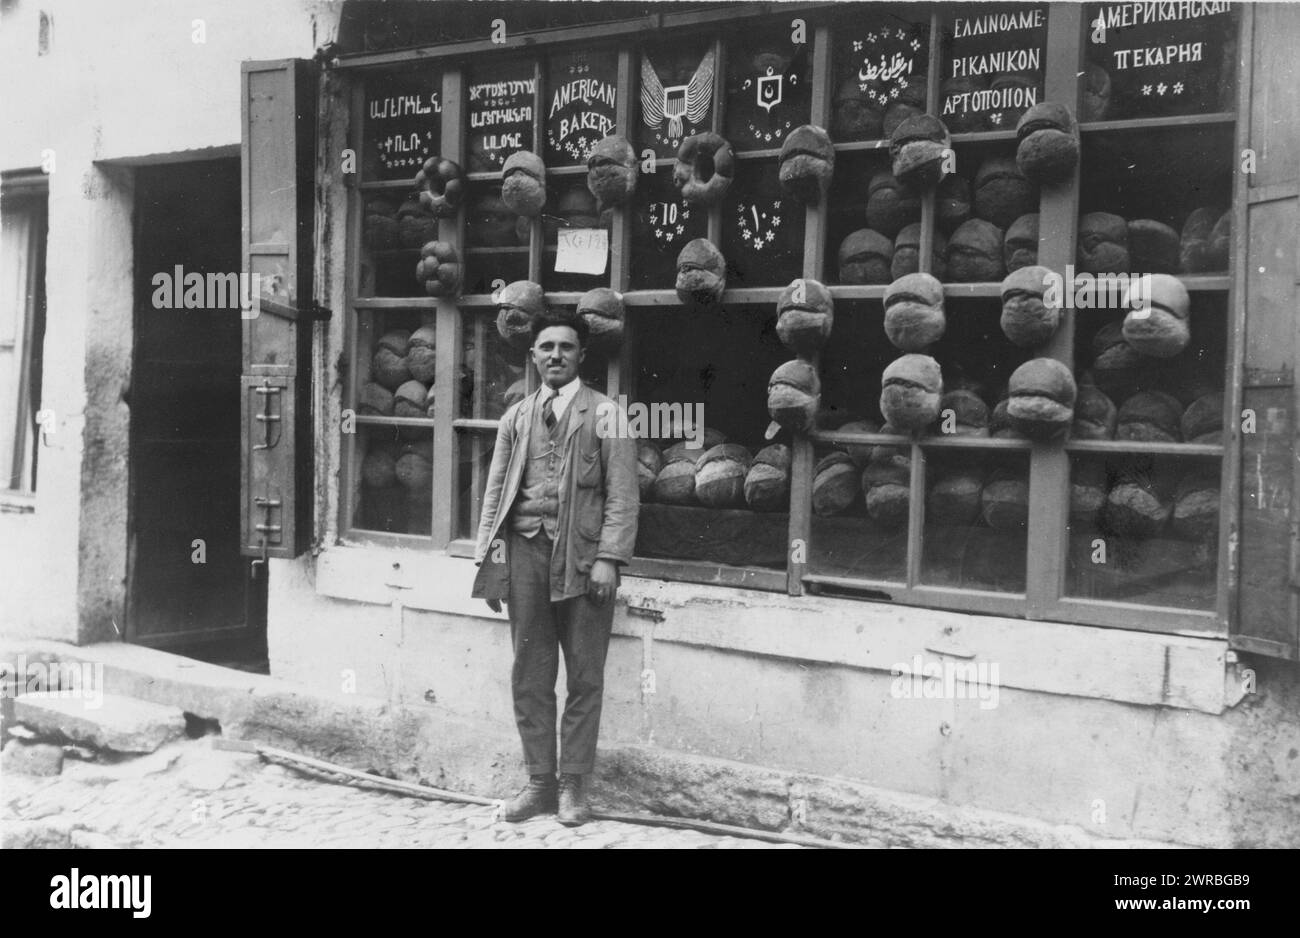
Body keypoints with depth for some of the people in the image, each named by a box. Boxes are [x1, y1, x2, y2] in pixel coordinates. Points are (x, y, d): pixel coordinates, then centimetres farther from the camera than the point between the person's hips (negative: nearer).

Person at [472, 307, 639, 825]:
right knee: (529, 675, 7)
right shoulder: (516, 417, 14)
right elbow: (495, 490, 14)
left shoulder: (603, 415, 2)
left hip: (581, 555, -3)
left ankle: (573, 785, 13)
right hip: (525, 550, 4)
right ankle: (539, 781, 19)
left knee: (584, 676, 2)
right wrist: (487, 557, 6)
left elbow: (621, 496, -4)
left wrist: (608, 558, -13)